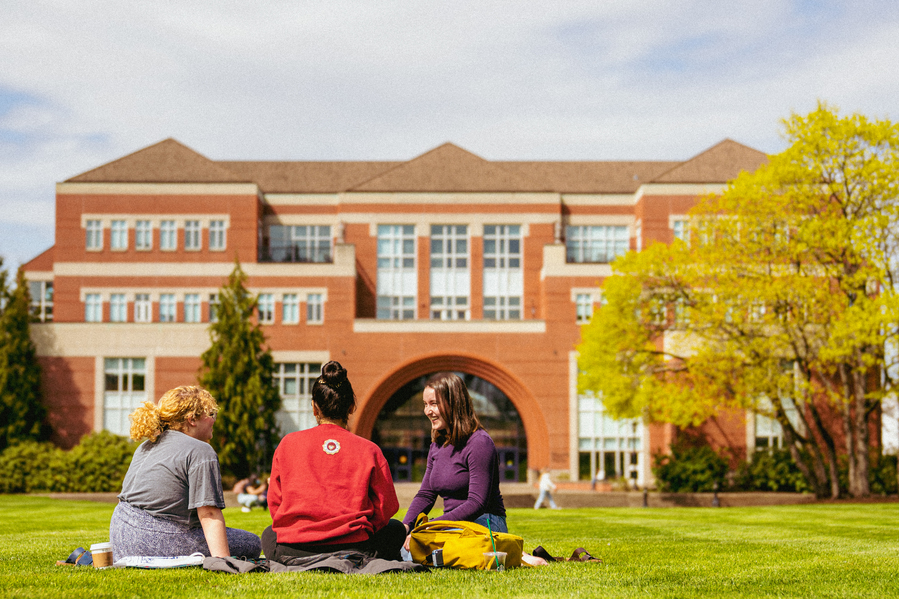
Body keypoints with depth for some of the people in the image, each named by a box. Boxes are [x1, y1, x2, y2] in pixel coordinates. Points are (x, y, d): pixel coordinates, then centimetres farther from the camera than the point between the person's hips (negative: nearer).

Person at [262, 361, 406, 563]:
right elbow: (386, 508, 4)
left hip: (293, 552, 1)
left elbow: (274, 504, 8)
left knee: (269, 534, 37)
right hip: (351, 548, -1)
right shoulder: (369, 450, 1)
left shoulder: (288, 444, 4)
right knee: (396, 529, 30)